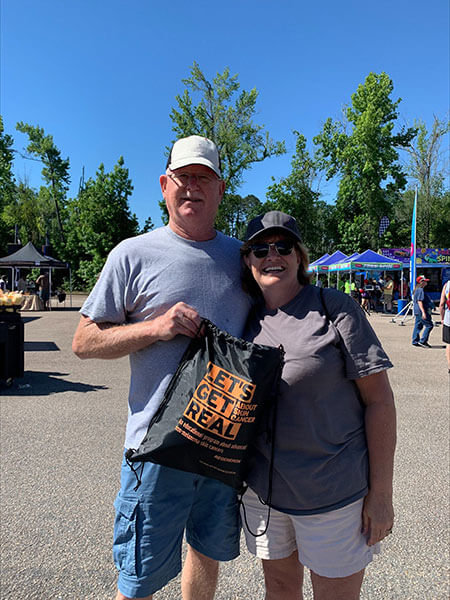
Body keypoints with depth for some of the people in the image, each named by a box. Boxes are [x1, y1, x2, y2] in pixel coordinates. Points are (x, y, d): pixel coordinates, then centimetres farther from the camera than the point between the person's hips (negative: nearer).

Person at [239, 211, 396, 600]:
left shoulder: (334, 308, -12)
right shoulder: (249, 319, 2)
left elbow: (379, 399, -11)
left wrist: (381, 493, -11)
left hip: (334, 491, -4)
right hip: (261, 490, 4)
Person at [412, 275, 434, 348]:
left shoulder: (417, 290, 16)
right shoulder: (420, 290, -15)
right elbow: (419, 301, -22)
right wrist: (423, 312, -26)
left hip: (417, 311, 10)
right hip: (421, 311, -10)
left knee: (418, 326, 12)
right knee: (429, 325, -6)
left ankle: (415, 341, 14)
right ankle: (423, 341, -5)